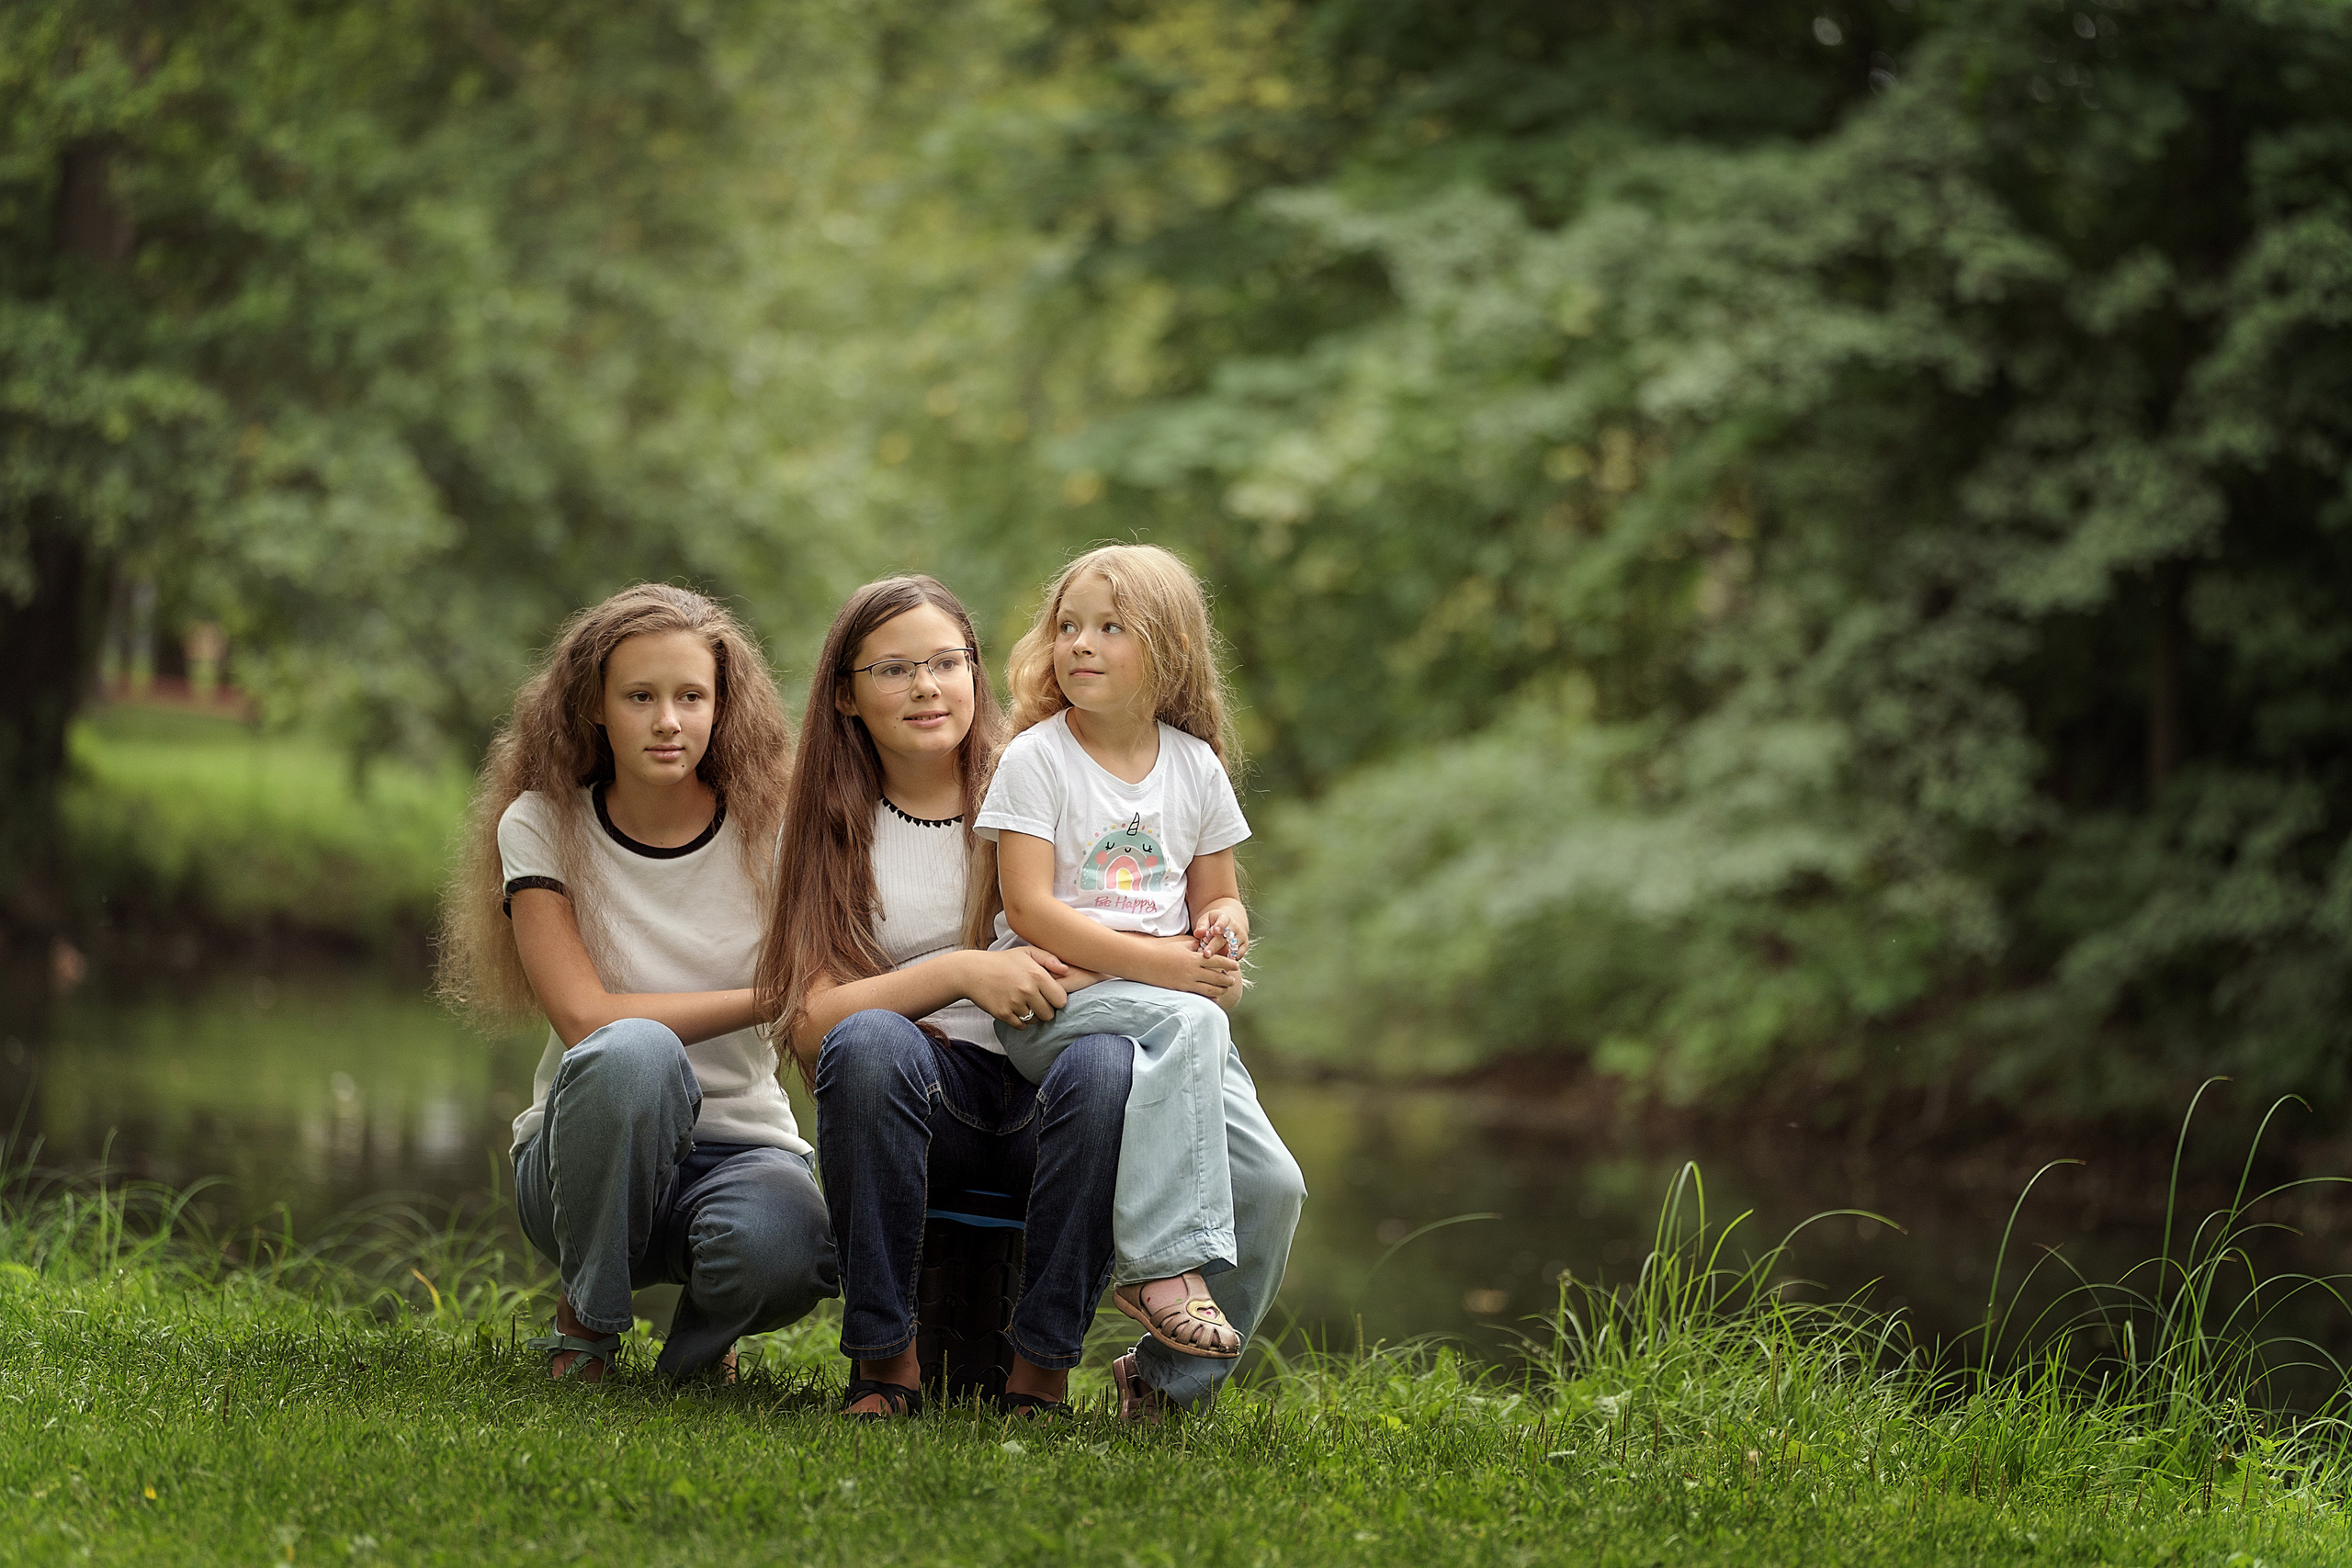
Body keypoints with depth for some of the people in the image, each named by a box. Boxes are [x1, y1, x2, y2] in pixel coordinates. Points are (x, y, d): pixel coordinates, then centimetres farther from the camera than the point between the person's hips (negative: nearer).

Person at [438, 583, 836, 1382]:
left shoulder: (767, 833, -3)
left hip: (740, 1146, 1)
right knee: (633, 1050, -37)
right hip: (589, 1156, -1)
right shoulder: (542, 826, -6)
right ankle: (587, 1322, -12)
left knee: (781, 1248, -36)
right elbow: (585, 1018, -16)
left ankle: (700, 1345, 3)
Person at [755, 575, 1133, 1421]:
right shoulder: (831, 828, 8)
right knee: (870, 1041, -34)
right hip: (908, 1104, 0)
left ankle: (1042, 1368, -24)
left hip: (1041, 1107, 0)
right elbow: (808, 1024, -4)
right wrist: (960, 975, -17)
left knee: (1107, 1062, -34)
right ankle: (885, 1357, -22)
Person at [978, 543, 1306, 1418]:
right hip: (1051, 1001, -5)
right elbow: (1031, 908, -12)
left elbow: (1218, 896, 19)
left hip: (1178, 1006, 5)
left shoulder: (1197, 766, 11)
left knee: (1269, 1183, -12)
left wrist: (1225, 929, -7)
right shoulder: (1037, 758, -3)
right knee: (1181, 1025, -36)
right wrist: (1166, 963, -19)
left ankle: (1168, 1376, 5)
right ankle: (1163, 1264, -35)